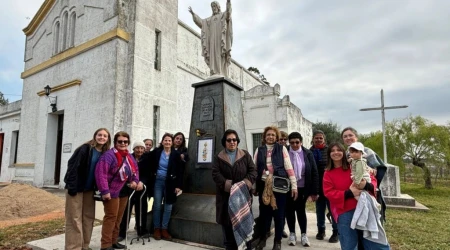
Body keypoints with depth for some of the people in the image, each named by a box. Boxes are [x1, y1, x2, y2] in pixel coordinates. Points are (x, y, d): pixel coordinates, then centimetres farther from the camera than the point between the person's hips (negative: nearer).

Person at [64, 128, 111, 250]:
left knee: (89, 218, 11)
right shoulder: (85, 148, -12)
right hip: (77, 188, -6)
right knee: (75, 219, 0)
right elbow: (73, 166, -16)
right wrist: (71, 186, -20)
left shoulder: (105, 153, 5)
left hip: (89, 189, 6)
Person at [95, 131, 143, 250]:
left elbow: (135, 169, 19)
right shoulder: (109, 155, -19)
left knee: (118, 217, 16)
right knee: (111, 217, -3)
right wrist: (104, 190, -28)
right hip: (112, 192, -8)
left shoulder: (129, 157, 8)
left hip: (124, 191, 8)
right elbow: (100, 172, -26)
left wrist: (135, 180, 0)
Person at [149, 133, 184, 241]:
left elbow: (180, 171, -3)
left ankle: (164, 229, 18)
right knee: (157, 205, 7)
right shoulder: (156, 152, -2)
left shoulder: (176, 154, -5)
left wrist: (178, 185, -7)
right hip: (158, 181, 0)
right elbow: (151, 167, 6)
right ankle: (156, 229, 20)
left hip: (170, 182, 0)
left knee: (168, 206, 5)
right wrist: (150, 181, 1)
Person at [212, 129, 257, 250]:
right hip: (226, 195, 0)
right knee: (227, 222, 5)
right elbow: (215, 174, -4)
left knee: (244, 222, 4)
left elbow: (253, 171, 2)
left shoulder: (245, 155, 7)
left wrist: (245, 184, -15)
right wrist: (228, 186, -18)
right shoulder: (219, 157, 6)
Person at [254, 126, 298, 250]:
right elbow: (254, 169, 8)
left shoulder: (282, 149, 2)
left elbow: (289, 168, -2)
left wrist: (294, 186, -6)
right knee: (264, 213, 10)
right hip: (263, 185, 2)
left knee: (279, 214, 7)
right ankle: (262, 238, 30)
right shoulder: (259, 150, 7)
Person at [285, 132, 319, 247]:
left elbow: (314, 172, -2)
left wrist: (314, 191, -4)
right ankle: (292, 233, 29)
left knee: (301, 211, 11)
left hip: (302, 188, 0)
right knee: (289, 211, 11)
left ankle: (303, 234, 27)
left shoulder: (307, 154, -4)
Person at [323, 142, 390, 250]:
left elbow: (372, 178, 4)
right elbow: (329, 193, -4)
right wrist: (348, 193, -17)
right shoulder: (328, 174, 5)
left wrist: (366, 185, -20)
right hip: (344, 213, 0)